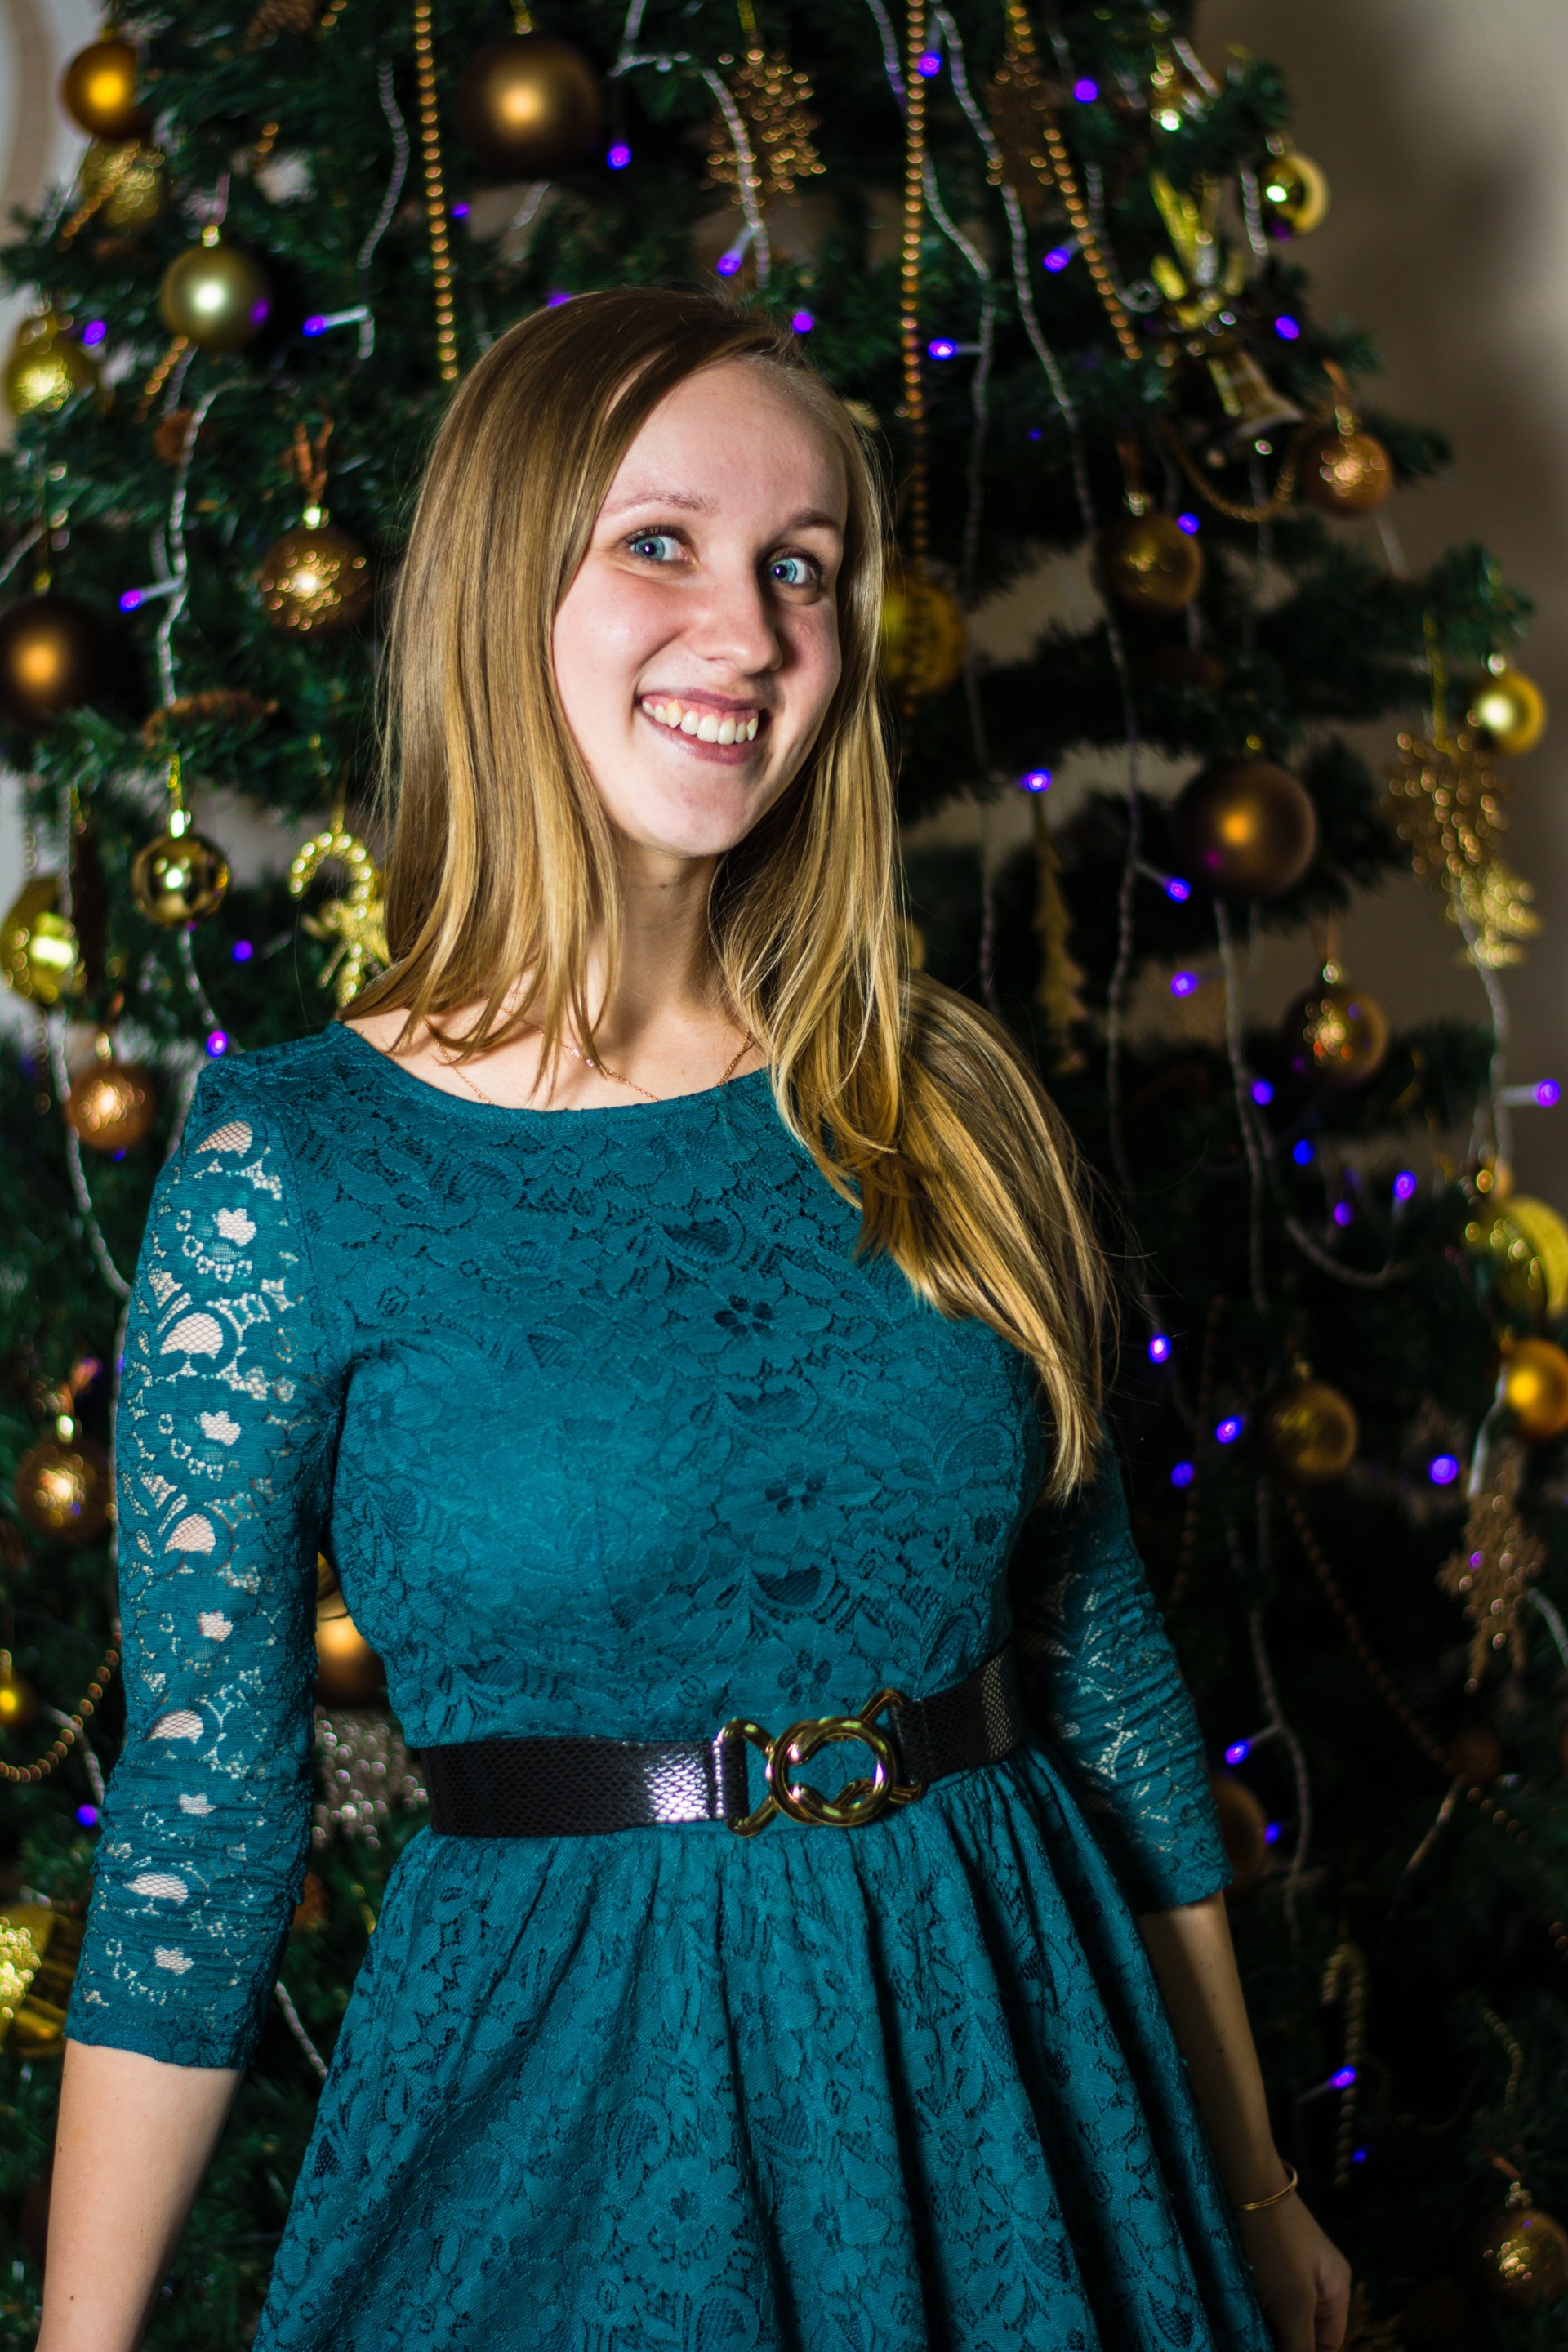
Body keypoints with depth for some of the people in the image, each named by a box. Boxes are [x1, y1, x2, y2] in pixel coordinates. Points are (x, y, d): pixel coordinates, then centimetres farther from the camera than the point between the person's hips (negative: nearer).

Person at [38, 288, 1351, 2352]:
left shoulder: (948, 1105, 0)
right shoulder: (289, 1170, -10)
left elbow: (1107, 1658, 6)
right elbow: (201, 1817, -6)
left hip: (1008, 2076, 4)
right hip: (563, 2105, -3)